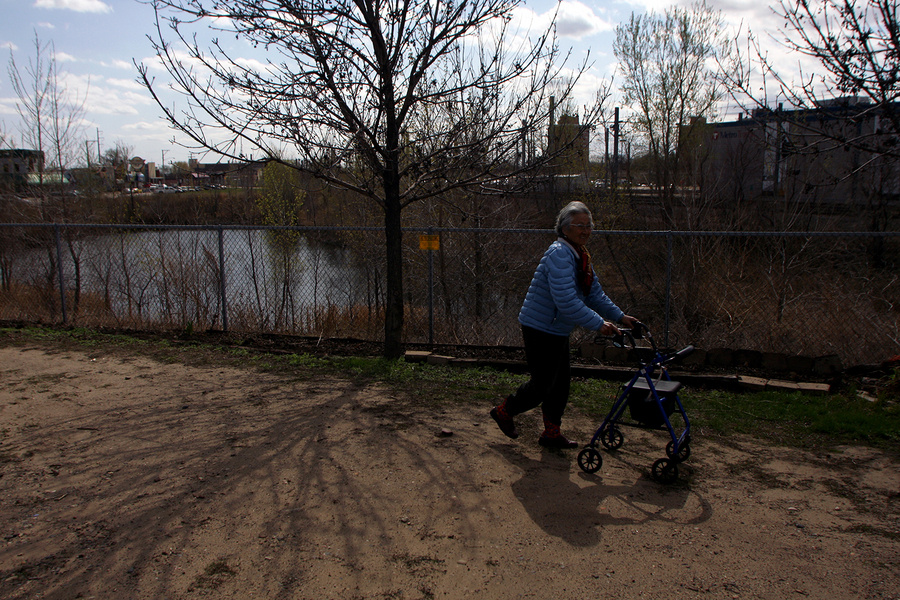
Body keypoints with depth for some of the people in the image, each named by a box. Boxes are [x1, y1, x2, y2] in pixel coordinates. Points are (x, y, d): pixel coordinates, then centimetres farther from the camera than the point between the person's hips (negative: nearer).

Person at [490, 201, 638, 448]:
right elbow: (567, 302, -31)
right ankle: (504, 412, 22)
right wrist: (599, 324, -28)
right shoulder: (559, 254, -23)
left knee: (560, 384, 14)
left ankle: (552, 433, 26)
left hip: (558, 330, 10)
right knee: (542, 385, 0)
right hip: (540, 328, -10)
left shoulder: (581, 256, 9)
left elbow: (595, 293, 15)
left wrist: (620, 316, 6)